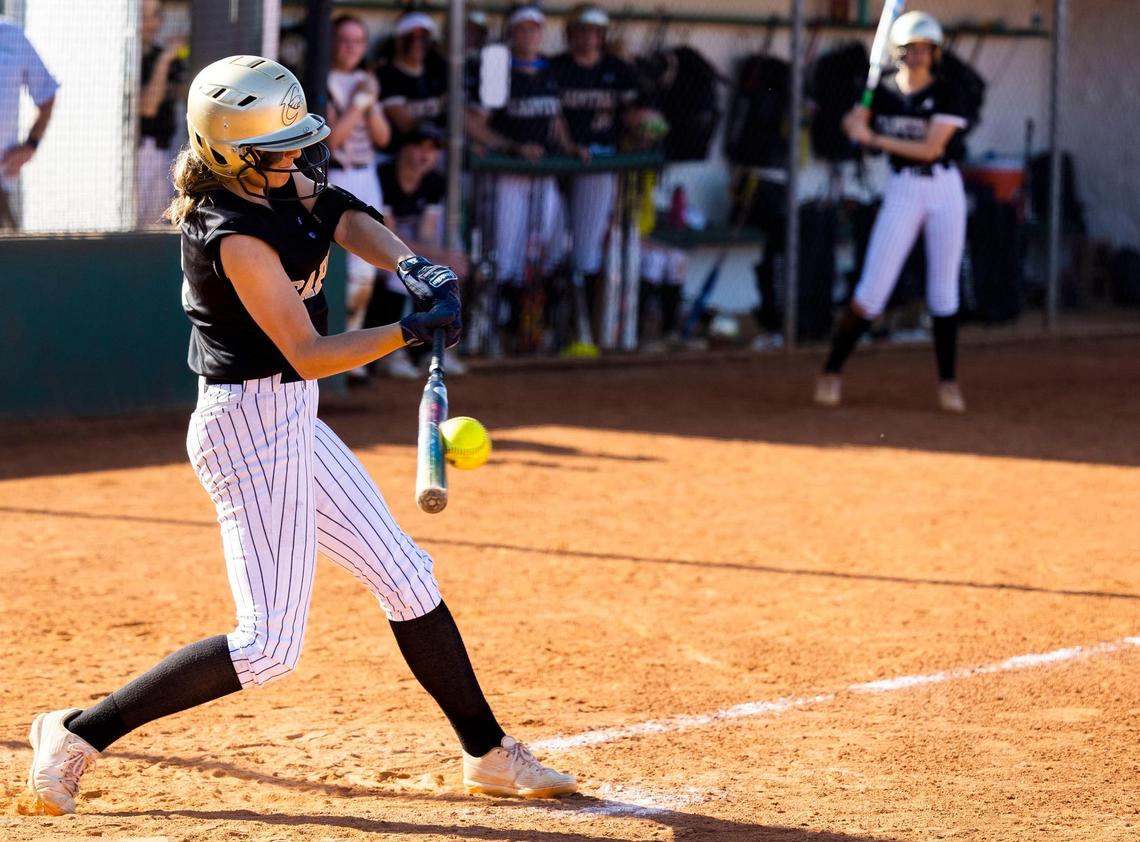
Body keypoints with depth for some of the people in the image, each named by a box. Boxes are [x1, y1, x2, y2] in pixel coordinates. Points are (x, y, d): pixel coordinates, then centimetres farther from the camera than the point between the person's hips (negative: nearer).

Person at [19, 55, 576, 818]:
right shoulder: (238, 237, -24)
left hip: (290, 421, 10)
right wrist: (413, 331, -29)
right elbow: (309, 355, -23)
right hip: (255, 427, -10)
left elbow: (344, 216, -2)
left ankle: (489, 754, 26)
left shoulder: (273, 183, 2)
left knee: (406, 578, 16)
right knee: (269, 648, -9)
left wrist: (410, 265, -21)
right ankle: (80, 735, -3)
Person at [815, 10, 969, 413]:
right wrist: (854, 122, -12)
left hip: (944, 188, -1)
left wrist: (874, 139, -16)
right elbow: (854, 124, 12)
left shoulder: (947, 93, -7)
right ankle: (832, 371, 5)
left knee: (943, 291, 3)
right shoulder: (883, 90, 3)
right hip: (902, 191, 1)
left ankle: (948, 380, 14)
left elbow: (930, 149, -16)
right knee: (872, 289, -5)